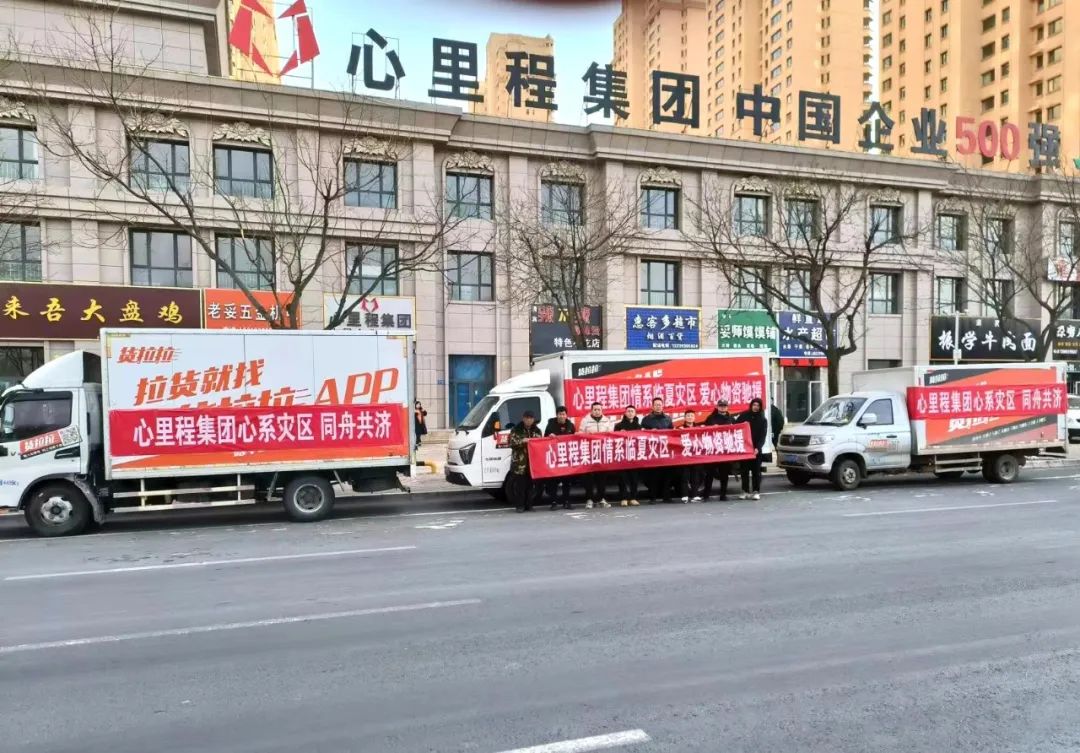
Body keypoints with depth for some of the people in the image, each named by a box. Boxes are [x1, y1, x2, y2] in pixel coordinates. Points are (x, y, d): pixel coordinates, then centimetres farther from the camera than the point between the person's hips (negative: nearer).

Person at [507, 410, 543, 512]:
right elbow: (511, 443, -5)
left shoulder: (537, 430, 15)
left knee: (530, 483, 3)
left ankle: (528, 505, 10)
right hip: (519, 461, -4)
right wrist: (521, 441, -19)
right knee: (520, 484, -5)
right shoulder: (516, 430, 2)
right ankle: (520, 505, 0)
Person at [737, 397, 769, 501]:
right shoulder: (744, 416, 5)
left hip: (756, 449, -1)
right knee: (744, 470, 4)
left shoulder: (763, 420, 4)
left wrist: (758, 448, -16)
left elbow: (763, 436, -2)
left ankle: (756, 491, 5)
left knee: (756, 470, 0)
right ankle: (745, 491, 10)